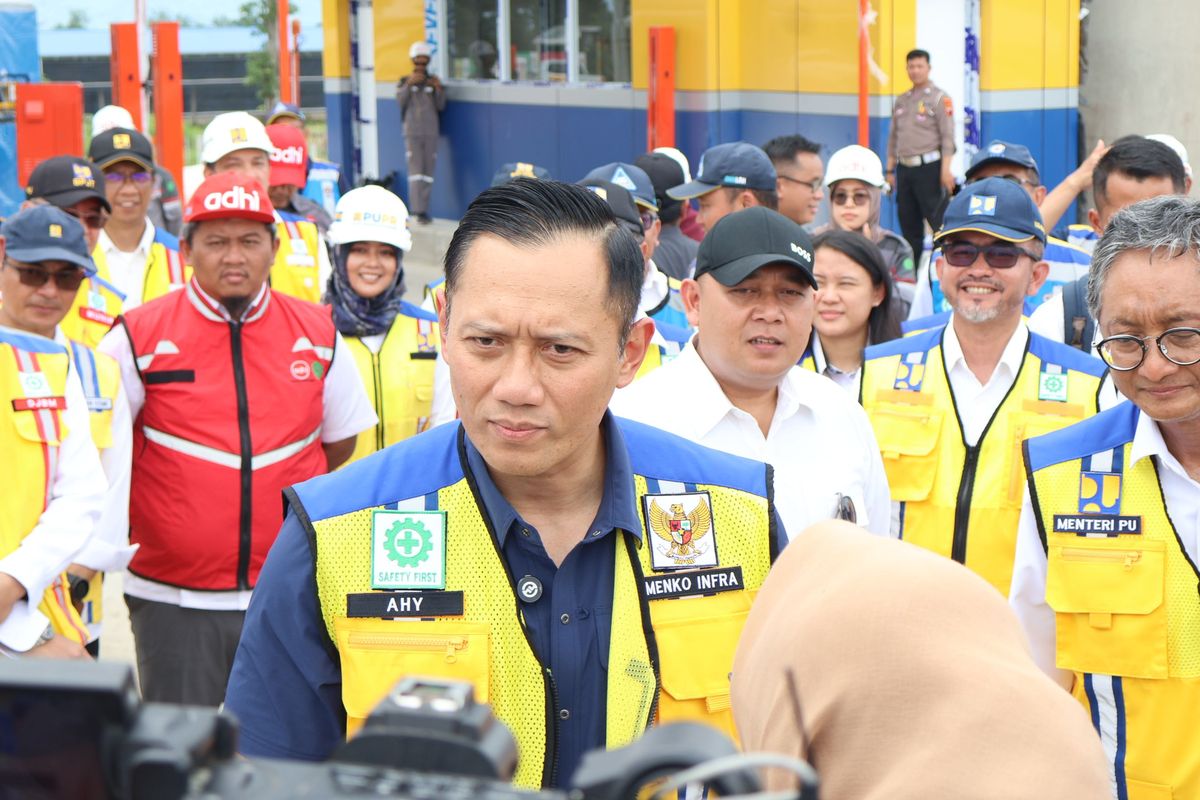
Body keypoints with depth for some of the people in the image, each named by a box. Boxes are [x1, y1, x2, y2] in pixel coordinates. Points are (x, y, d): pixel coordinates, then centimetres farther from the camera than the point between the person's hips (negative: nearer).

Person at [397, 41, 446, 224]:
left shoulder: (433, 81, 11)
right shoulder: (405, 81, 8)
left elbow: (441, 106, 2)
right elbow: (400, 101, -8)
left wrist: (439, 89, -15)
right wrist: (409, 84, -21)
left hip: (431, 133, 2)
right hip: (412, 132, -2)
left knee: (428, 171, 2)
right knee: (415, 170, -12)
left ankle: (424, 210, 8)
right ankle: (418, 210, -17)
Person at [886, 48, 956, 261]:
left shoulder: (940, 98, -1)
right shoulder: (901, 101, 16)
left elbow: (948, 137, -8)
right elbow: (893, 138, 19)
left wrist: (946, 170, -16)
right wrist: (890, 170, 14)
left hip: (929, 167, -6)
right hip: (904, 169, 6)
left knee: (938, 220, -9)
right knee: (908, 224, 8)